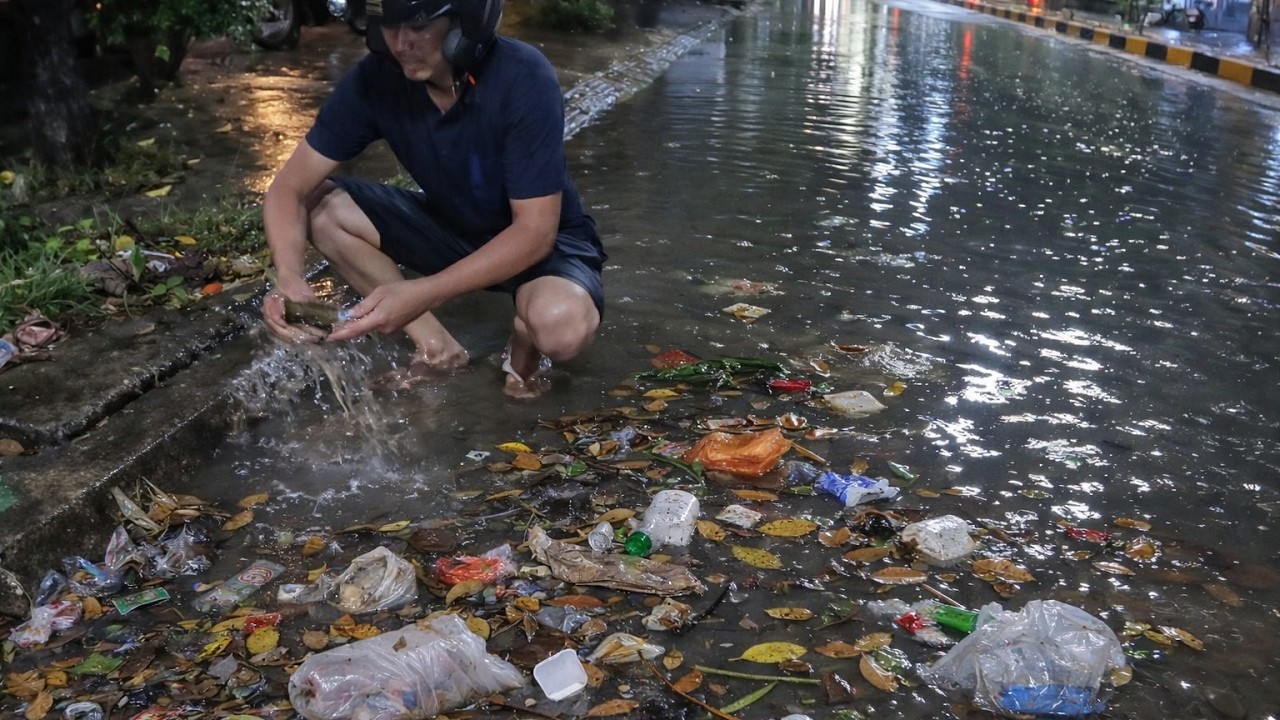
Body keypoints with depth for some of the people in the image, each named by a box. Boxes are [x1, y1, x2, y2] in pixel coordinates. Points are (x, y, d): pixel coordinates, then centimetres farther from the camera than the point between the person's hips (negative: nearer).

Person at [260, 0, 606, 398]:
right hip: (453, 227, 5)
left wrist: (422, 294, -40)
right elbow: (291, 186, -14)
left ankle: (524, 338, 0)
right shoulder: (376, 79, -16)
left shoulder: (523, 80, -29)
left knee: (561, 324, -38)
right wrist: (289, 276, -34)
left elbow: (535, 231, -30)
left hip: (544, 241, -5)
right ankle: (436, 346, -3)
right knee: (320, 206, -14)